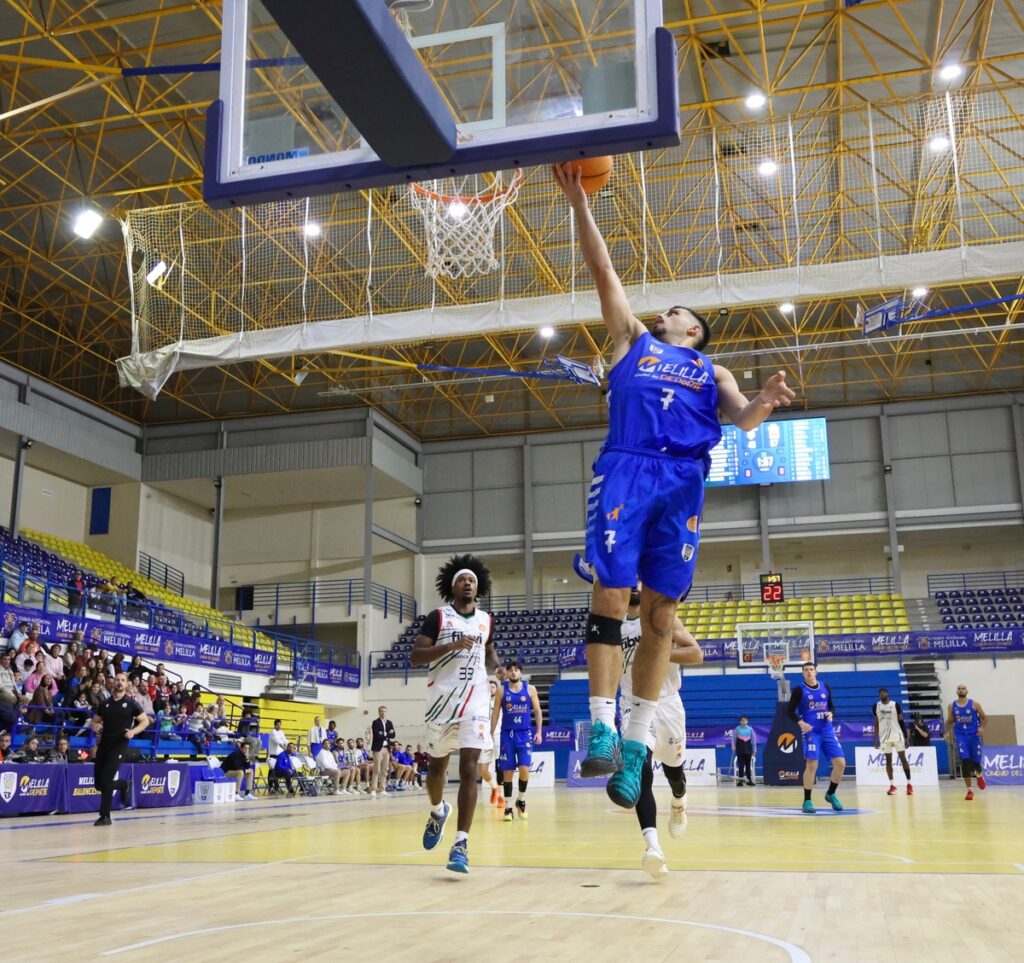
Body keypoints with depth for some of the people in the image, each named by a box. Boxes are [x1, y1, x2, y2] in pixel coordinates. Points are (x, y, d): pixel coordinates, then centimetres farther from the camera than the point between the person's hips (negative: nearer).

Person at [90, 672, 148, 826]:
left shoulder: (131, 704, 0)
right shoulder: (105, 704, 11)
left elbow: (145, 721, 3)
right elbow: (94, 721, 20)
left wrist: (133, 731, -14)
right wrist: (95, 726, -4)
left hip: (119, 745, -5)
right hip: (104, 743, 5)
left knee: (106, 780, -14)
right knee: (98, 782, 6)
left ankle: (105, 816, -2)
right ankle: (124, 784, 35)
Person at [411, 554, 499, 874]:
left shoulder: (486, 620, 9)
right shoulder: (438, 617, -3)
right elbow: (414, 657, -11)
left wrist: (495, 665, 6)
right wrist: (451, 645, -23)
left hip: (475, 704, 1)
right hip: (442, 702, -1)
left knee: (469, 769, -12)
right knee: (437, 766, 15)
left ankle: (461, 844, -14)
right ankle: (438, 811, 46)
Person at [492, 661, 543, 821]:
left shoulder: (530, 689, 3)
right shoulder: (502, 690, 3)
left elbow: (537, 711, 6)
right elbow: (495, 713, 6)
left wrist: (539, 731, -3)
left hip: (525, 733, 0)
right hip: (507, 734, 1)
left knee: (524, 769, -11)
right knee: (507, 771, 1)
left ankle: (521, 800, 13)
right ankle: (508, 807, 10)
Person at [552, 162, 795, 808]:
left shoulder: (711, 369, 27)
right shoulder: (633, 340, 27)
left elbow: (743, 419, 9)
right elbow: (604, 270, 23)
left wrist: (765, 403, -13)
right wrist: (580, 204, 18)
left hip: (683, 479, 1)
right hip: (625, 468, -1)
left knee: (661, 611, -2)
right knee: (611, 593, -12)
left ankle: (635, 743, 3)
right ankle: (601, 727, -10)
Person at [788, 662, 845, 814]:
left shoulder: (825, 687, 9)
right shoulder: (799, 690, -3)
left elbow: (832, 706, 18)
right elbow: (791, 711, -3)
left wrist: (831, 713, -5)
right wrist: (800, 722, -20)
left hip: (827, 731, 5)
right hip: (811, 731, -5)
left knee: (840, 763, 0)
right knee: (812, 765, -13)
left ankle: (831, 794, 21)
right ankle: (807, 801, -2)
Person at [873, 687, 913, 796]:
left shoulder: (895, 705, -5)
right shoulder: (876, 706, 3)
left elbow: (901, 722, -3)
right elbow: (876, 723, 9)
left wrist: (906, 737, -7)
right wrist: (875, 739, 6)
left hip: (897, 735, -2)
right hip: (885, 737, 2)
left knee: (903, 759, 0)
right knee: (888, 760, 4)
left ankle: (909, 784, 5)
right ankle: (892, 785, 7)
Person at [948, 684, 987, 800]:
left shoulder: (974, 704, -5)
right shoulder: (952, 706, 1)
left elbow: (983, 717, 4)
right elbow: (949, 721, 11)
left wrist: (982, 728, -12)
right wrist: (949, 732, -3)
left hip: (974, 735, 0)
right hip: (960, 736, 0)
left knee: (975, 761, 6)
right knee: (965, 762, -11)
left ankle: (979, 775, 46)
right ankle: (969, 790, -5)